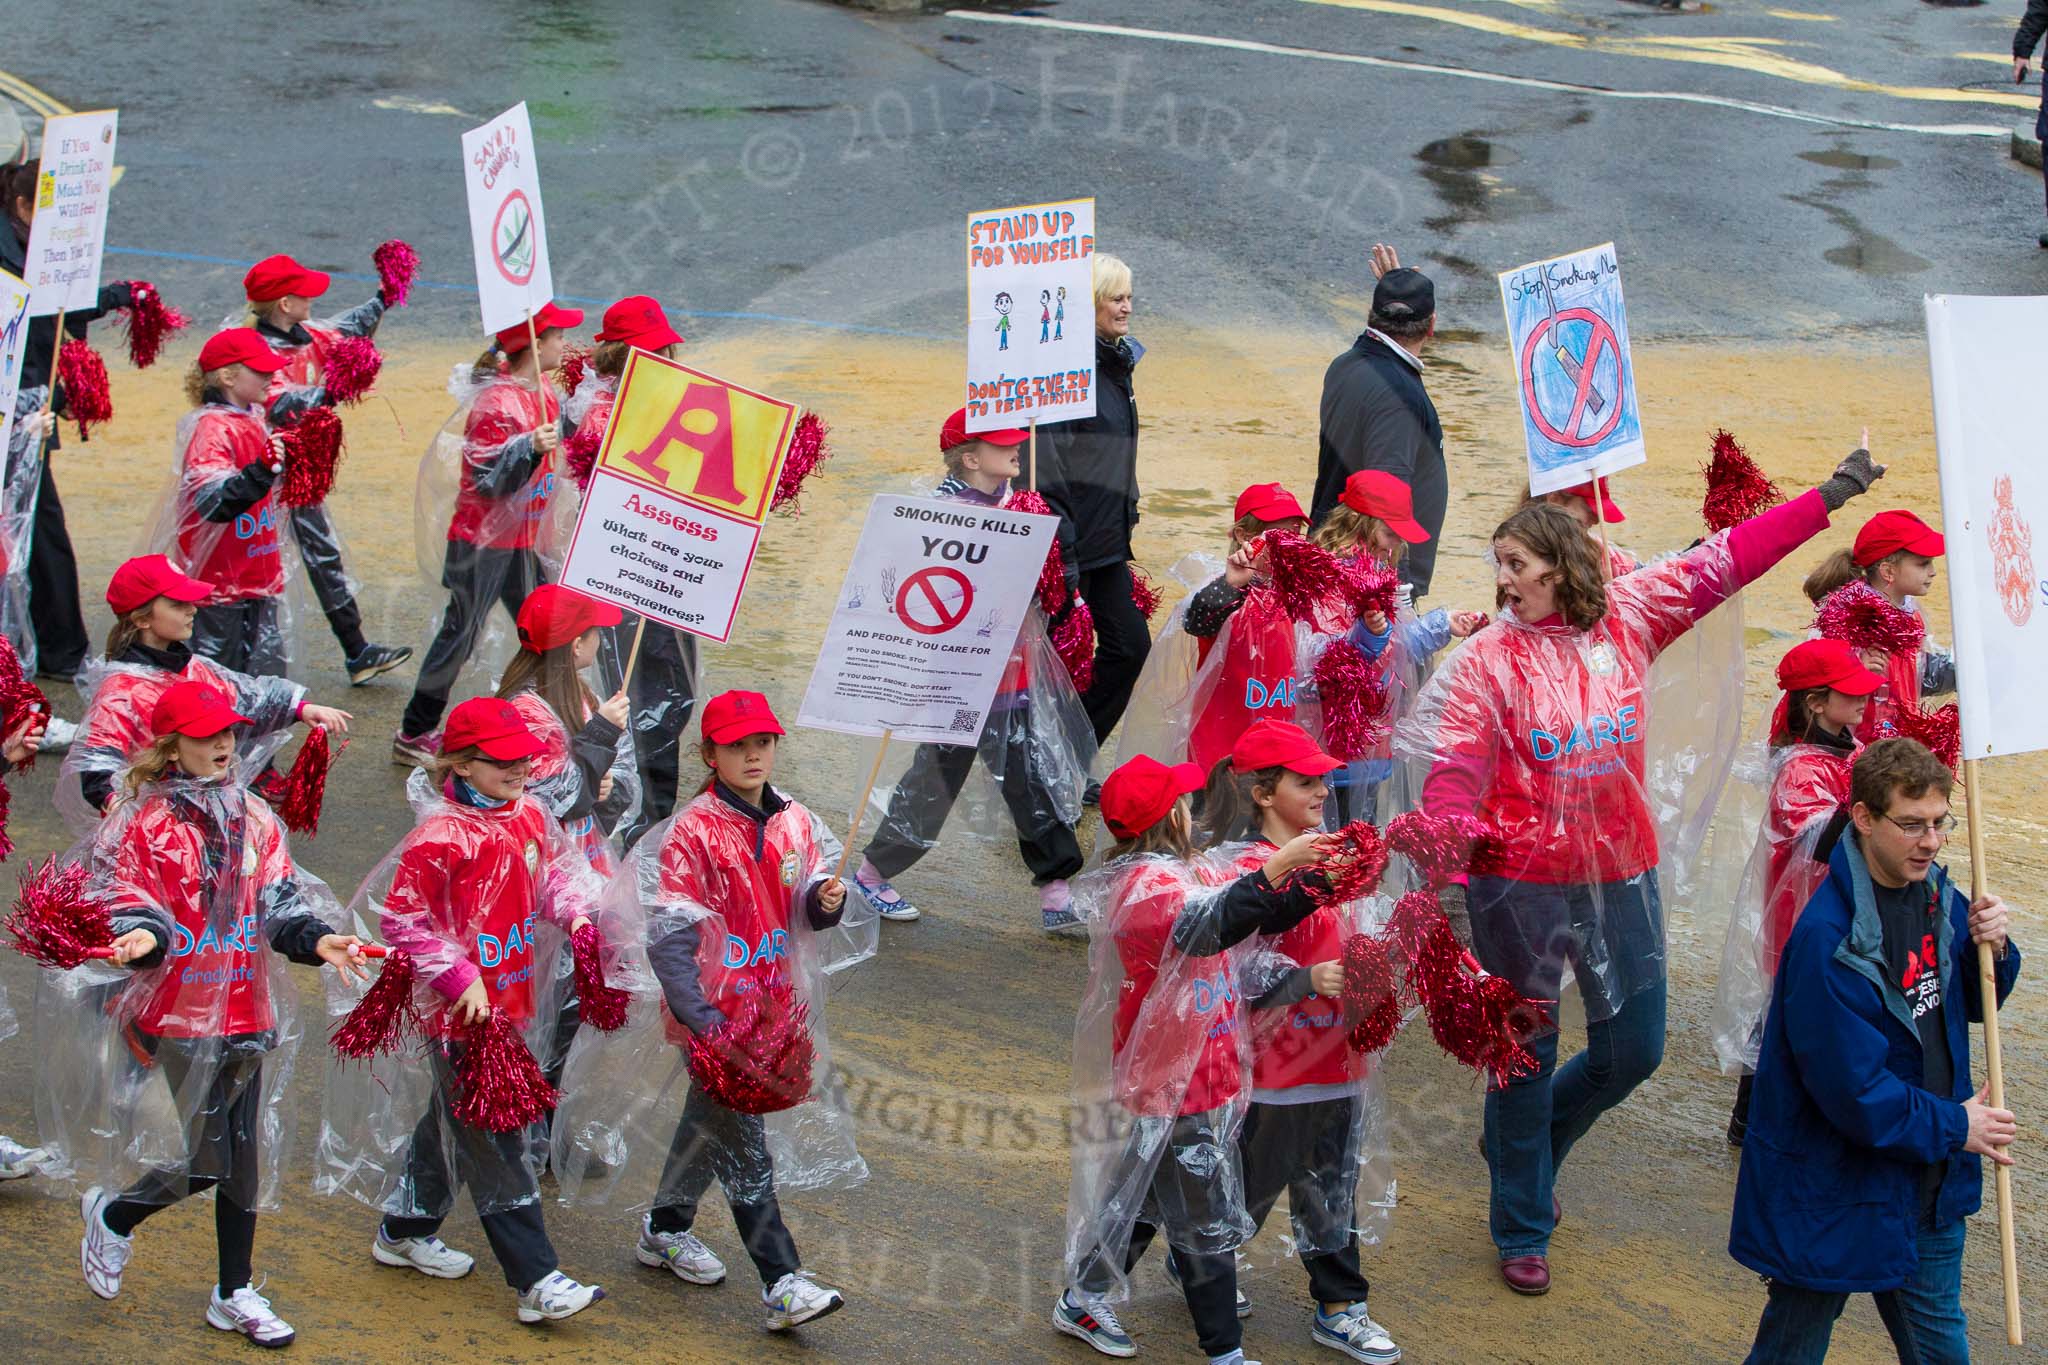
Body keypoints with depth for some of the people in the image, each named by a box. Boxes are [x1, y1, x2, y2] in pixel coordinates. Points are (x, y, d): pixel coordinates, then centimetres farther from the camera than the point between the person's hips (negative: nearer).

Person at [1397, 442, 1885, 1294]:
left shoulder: (1629, 617, -1)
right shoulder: (1486, 659, -11)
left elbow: (1723, 562, 3)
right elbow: (1452, 778, -15)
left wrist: (1830, 497, 4)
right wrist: (1447, 881, -25)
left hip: (1621, 875, 4)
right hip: (1519, 883, -4)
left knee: (1634, 1049, 13)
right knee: (1525, 1061, 7)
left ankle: (1528, 1145, 41)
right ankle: (1522, 1231, 24)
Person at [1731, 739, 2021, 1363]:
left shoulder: (1935, 893, -2)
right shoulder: (1827, 938, -27)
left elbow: (1970, 1003, 14)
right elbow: (1852, 1090, -26)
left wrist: (1991, 949, -8)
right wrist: (1954, 1127, -14)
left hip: (1929, 1184, 7)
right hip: (1833, 1193, -7)